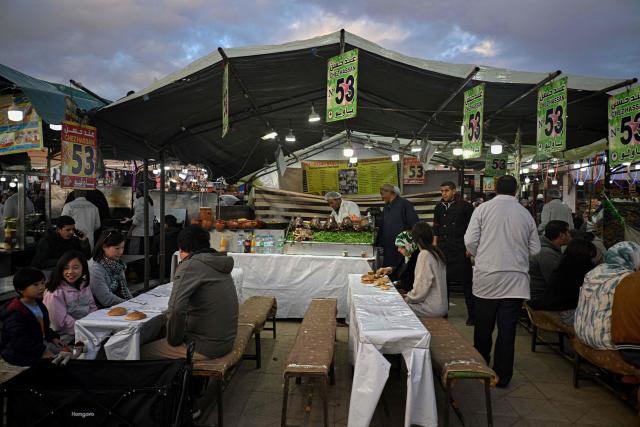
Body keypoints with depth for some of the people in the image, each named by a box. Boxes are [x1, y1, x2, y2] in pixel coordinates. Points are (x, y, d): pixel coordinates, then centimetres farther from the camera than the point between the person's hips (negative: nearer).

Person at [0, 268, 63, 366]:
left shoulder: (39, 305, 7)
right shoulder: (15, 314, -23)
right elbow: (20, 340, -25)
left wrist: (53, 337, 3)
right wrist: (41, 351, -26)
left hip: (40, 343, 9)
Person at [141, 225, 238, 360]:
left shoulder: (190, 265, -16)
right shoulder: (219, 264, 9)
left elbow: (175, 310, -27)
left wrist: (174, 340, -11)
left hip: (206, 346, -8)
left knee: (144, 352, 7)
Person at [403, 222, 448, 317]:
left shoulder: (424, 255, -18)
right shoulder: (437, 252, 8)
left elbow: (421, 288, -19)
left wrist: (407, 298, -3)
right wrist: (409, 295, 11)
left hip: (432, 308, -8)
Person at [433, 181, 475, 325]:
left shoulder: (465, 206, -2)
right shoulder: (439, 208, 12)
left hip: (460, 251, -4)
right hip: (443, 250, 5)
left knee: (466, 283, 0)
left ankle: (472, 314, 10)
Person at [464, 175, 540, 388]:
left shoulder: (483, 209, -3)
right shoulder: (526, 214, 3)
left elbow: (470, 241, -7)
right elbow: (535, 249, 6)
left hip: (487, 277, -1)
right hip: (516, 279, 1)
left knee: (483, 326, 13)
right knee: (507, 329, 7)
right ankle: (502, 376, 15)